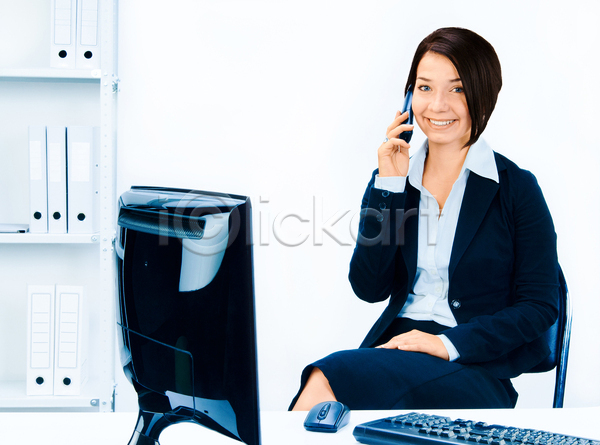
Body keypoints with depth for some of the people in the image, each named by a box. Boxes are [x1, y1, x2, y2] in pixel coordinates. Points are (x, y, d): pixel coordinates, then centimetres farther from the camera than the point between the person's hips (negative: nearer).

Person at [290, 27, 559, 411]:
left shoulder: (516, 188, 1)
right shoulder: (393, 180, 12)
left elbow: (540, 307, -2)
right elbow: (369, 288, 2)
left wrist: (448, 344, -15)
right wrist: (388, 185, -5)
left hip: (474, 367, -3)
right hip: (396, 345, 3)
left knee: (331, 376, -29)